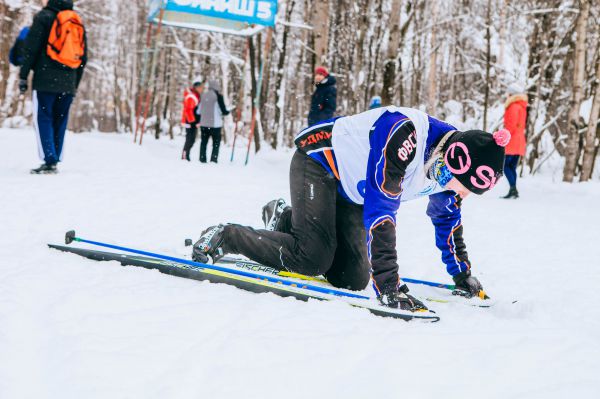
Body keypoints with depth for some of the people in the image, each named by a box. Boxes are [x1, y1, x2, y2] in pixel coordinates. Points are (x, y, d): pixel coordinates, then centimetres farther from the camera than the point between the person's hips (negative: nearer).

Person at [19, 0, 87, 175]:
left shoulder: (45, 17, -1)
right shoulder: (78, 23, 16)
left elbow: (31, 48, -6)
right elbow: (83, 57, 19)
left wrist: (23, 75, -2)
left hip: (46, 80, -5)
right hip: (68, 83, 5)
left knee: (43, 119, -4)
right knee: (60, 121, 10)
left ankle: (49, 161, -15)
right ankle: (54, 161, 9)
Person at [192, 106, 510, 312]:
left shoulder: (450, 162, -10)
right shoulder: (405, 135, -37)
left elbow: (448, 220, 9)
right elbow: (380, 212, -40)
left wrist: (462, 275, 14)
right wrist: (388, 287, -42)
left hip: (349, 192, 8)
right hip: (319, 160, -8)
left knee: (352, 278, -3)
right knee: (312, 257, -25)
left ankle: (285, 220, 20)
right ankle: (225, 237, -4)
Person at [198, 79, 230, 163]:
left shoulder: (203, 95, 5)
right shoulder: (218, 96, -10)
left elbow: (199, 110, 9)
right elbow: (223, 111, -9)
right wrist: (228, 111, 11)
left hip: (203, 123, 5)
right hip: (215, 124, -5)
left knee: (203, 142, 13)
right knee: (216, 142, 3)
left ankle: (202, 159, 13)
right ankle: (213, 159, -6)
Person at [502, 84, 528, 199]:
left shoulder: (514, 106, -10)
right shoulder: (522, 107, 20)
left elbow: (512, 124, -18)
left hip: (512, 141, -9)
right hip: (519, 142, 9)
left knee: (505, 165, -9)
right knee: (512, 167, 9)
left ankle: (513, 188, -20)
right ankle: (513, 191, 5)